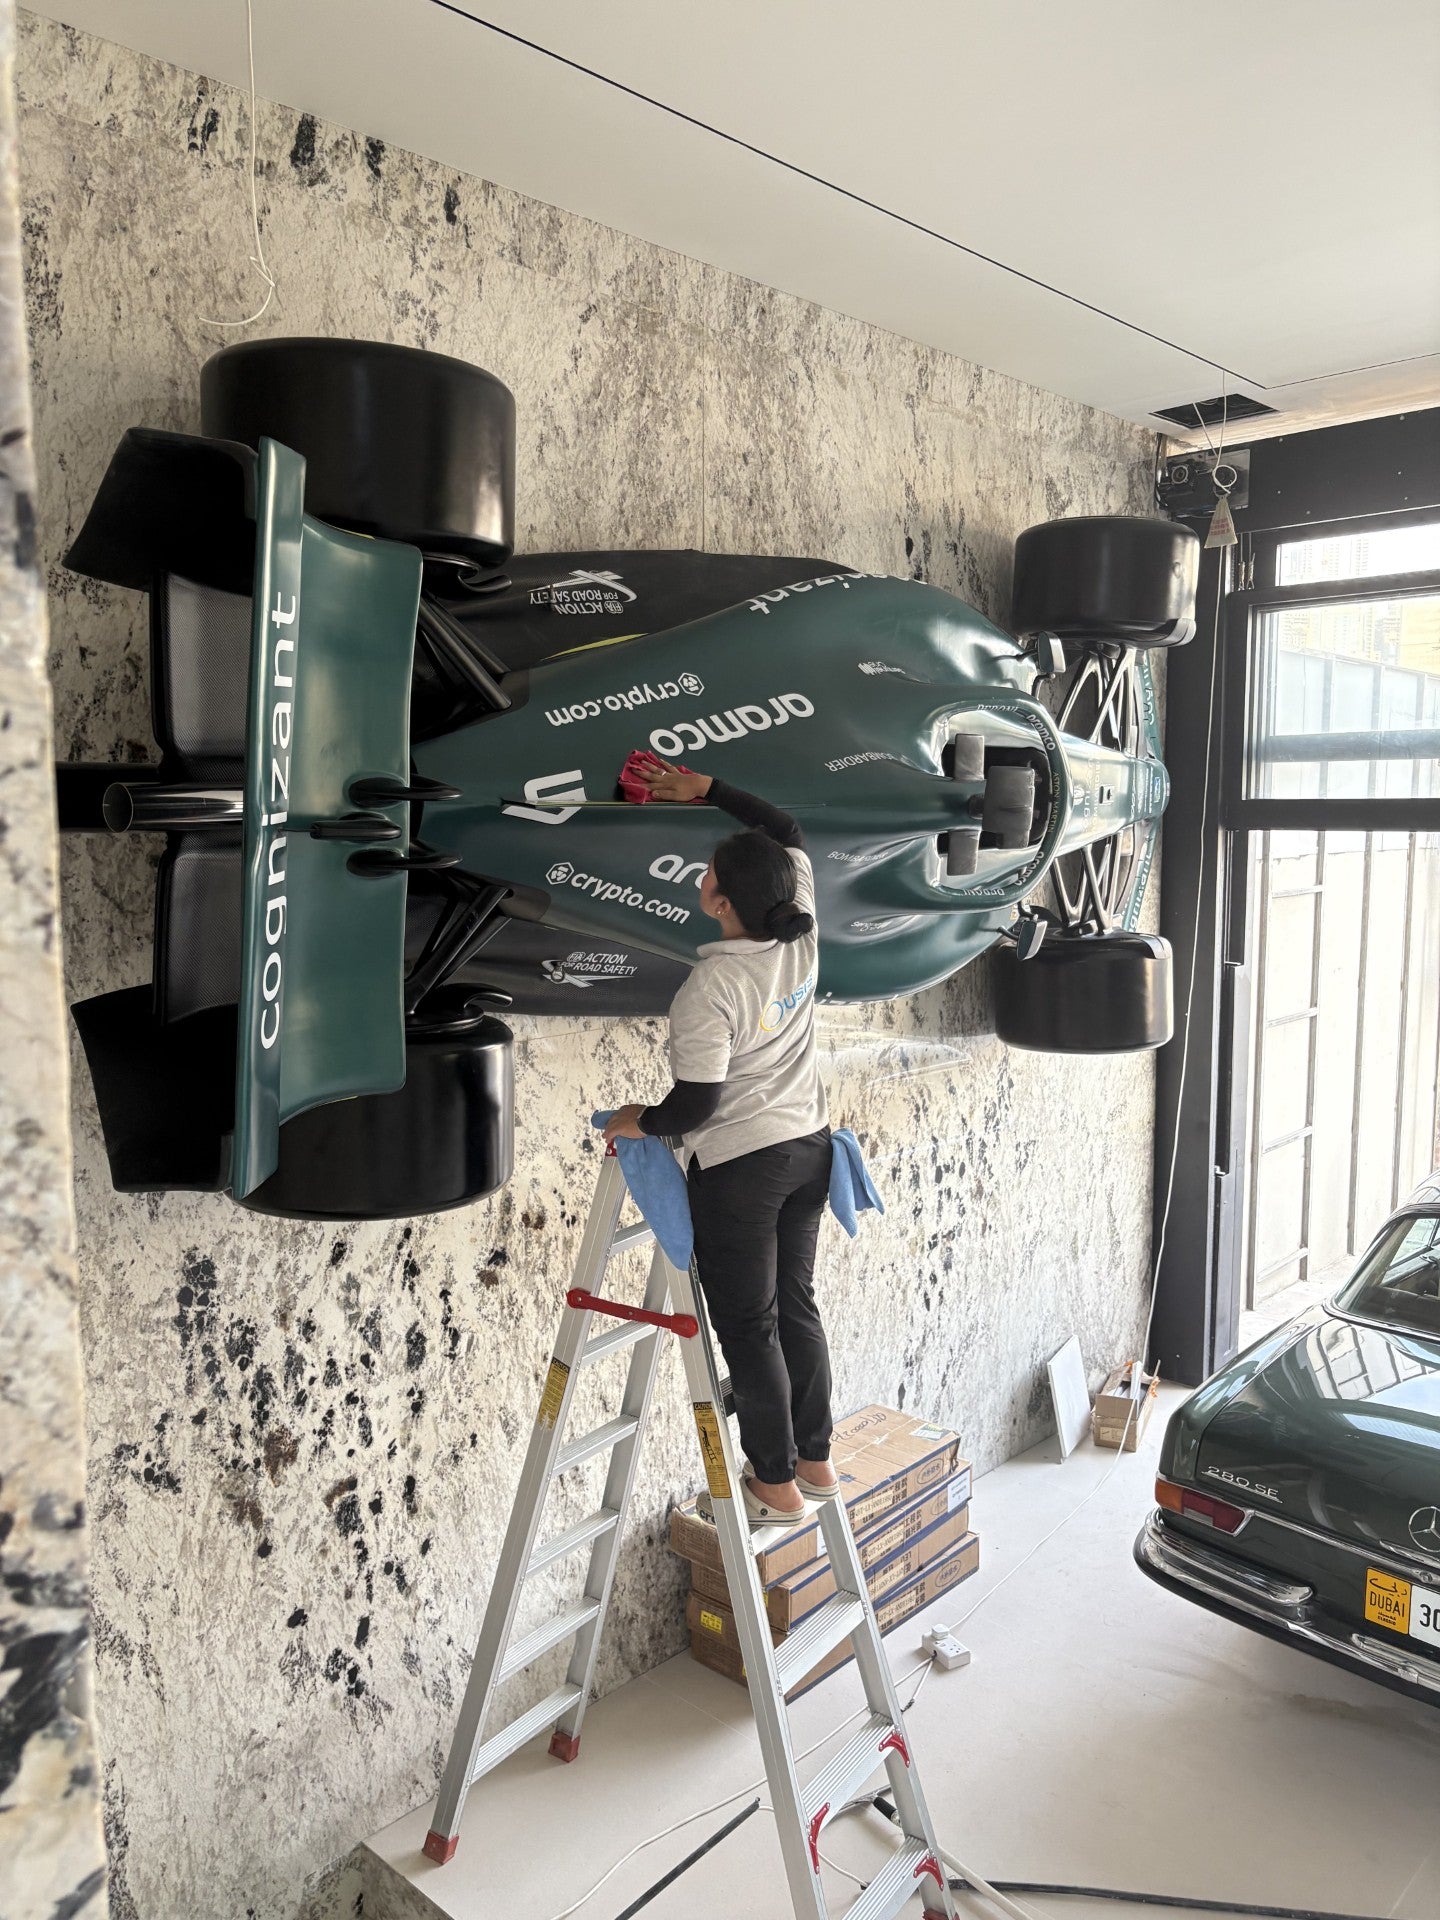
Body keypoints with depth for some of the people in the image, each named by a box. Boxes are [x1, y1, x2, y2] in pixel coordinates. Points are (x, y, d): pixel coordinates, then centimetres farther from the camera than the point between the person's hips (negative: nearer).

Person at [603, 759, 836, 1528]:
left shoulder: (709, 990, -25)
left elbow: (695, 1104, -21)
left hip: (739, 1169, -7)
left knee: (747, 1327, 8)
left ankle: (776, 1485, 22)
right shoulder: (802, 937, -6)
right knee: (795, 1304, 20)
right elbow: (784, 831, 10)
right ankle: (814, 1459, 34)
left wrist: (641, 1122, -1)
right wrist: (706, 788, 13)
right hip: (807, 1149, 8)